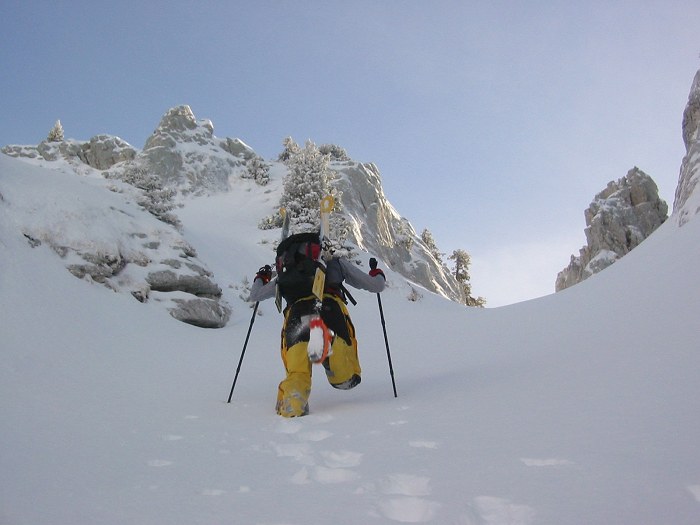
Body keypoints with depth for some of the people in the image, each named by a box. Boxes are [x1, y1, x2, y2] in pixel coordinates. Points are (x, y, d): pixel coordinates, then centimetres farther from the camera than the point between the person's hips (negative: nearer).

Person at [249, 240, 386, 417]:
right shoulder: (337, 263, 34)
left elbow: (254, 296, 44)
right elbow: (377, 285, 35)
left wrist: (261, 277, 66)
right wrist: (377, 273, 59)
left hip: (295, 313, 2)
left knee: (297, 374, 7)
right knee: (344, 380, -2)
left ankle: (292, 406, -24)